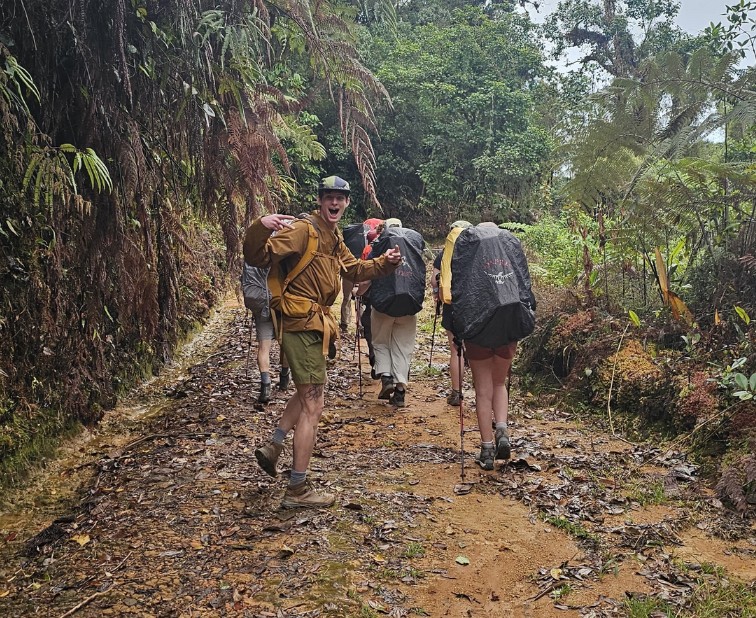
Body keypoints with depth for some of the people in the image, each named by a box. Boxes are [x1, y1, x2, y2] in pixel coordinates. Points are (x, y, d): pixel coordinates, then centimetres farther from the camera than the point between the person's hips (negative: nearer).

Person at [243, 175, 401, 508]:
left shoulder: (333, 236, 15)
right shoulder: (303, 229, -15)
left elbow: (354, 269, 27)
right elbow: (259, 257, -25)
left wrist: (384, 263, 12)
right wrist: (260, 228, -44)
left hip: (313, 323, 10)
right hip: (301, 324, -10)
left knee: (307, 393, 26)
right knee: (312, 406, -5)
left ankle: (273, 447, 35)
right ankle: (297, 490, 4)